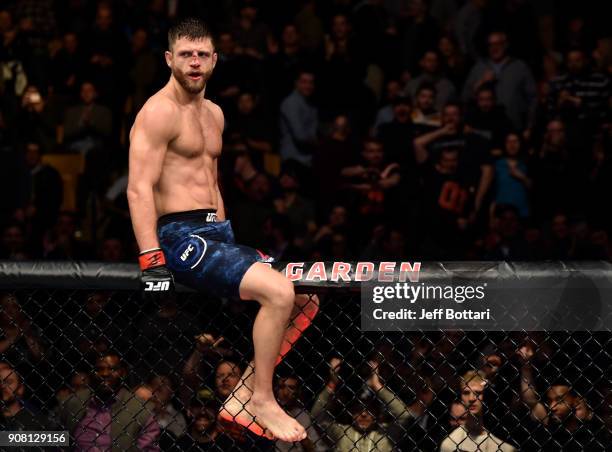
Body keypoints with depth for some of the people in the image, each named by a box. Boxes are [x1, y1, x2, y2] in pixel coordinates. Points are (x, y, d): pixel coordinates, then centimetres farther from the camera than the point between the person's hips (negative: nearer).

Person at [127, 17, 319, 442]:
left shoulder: (213, 113, 19)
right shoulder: (159, 112, -10)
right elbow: (139, 189, -18)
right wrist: (152, 263, -25)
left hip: (218, 232, 10)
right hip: (181, 236, -10)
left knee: (306, 298, 5)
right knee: (279, 292, -25)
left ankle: (246, 393, 4)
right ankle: (262, 399, -13)